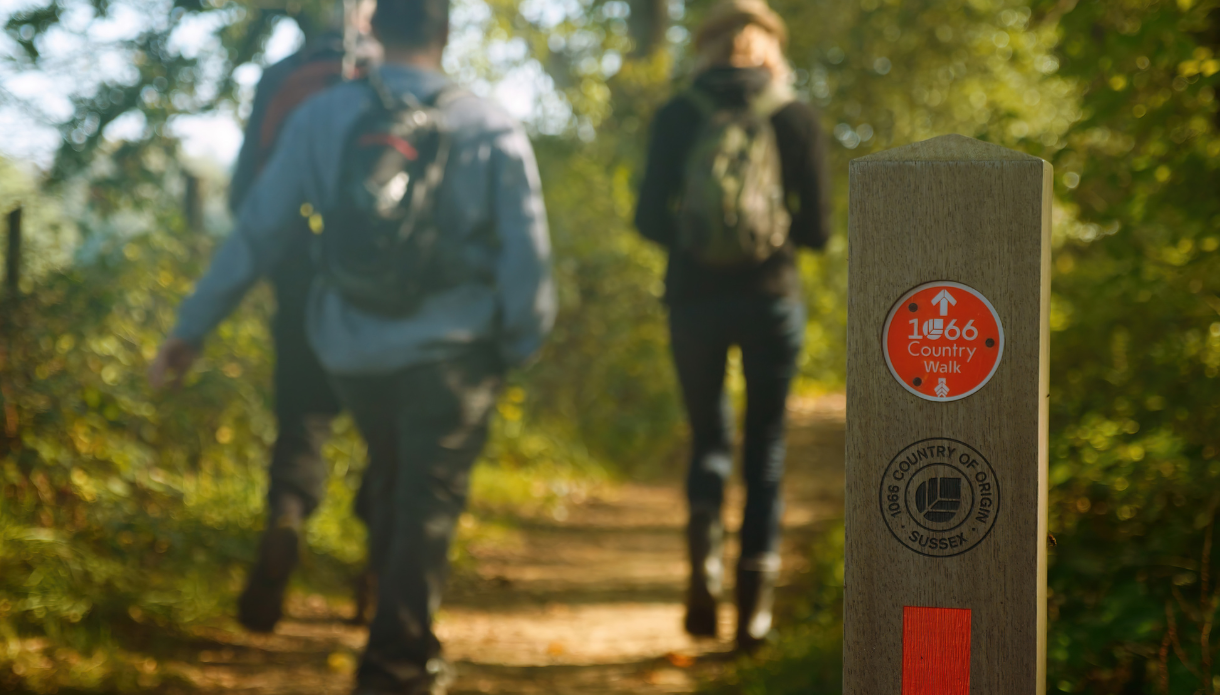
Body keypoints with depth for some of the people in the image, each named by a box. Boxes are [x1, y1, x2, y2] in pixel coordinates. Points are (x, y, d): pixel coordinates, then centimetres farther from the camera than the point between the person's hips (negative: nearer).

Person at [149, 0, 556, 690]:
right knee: (430, 503, 6)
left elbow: (257, 235, -2)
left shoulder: (321, 119, -3)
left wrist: (193, 327, 6)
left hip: (352, 351, 3)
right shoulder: (492, 130, -7)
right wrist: (519, 346, 11)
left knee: (391, 483, 22)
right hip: (452, 354, -3)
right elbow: (526, 254, -4)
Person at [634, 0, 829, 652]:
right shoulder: (796, 117, 0)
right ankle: (754, 601, 8)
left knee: (707, 438, 17)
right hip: (771, 297, -1)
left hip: (693, 297, 1)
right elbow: (815, 228, 0)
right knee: (765, 446, 10)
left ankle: (703, 534, -12)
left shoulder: (677, 116, 1)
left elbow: (650, 218, 1)